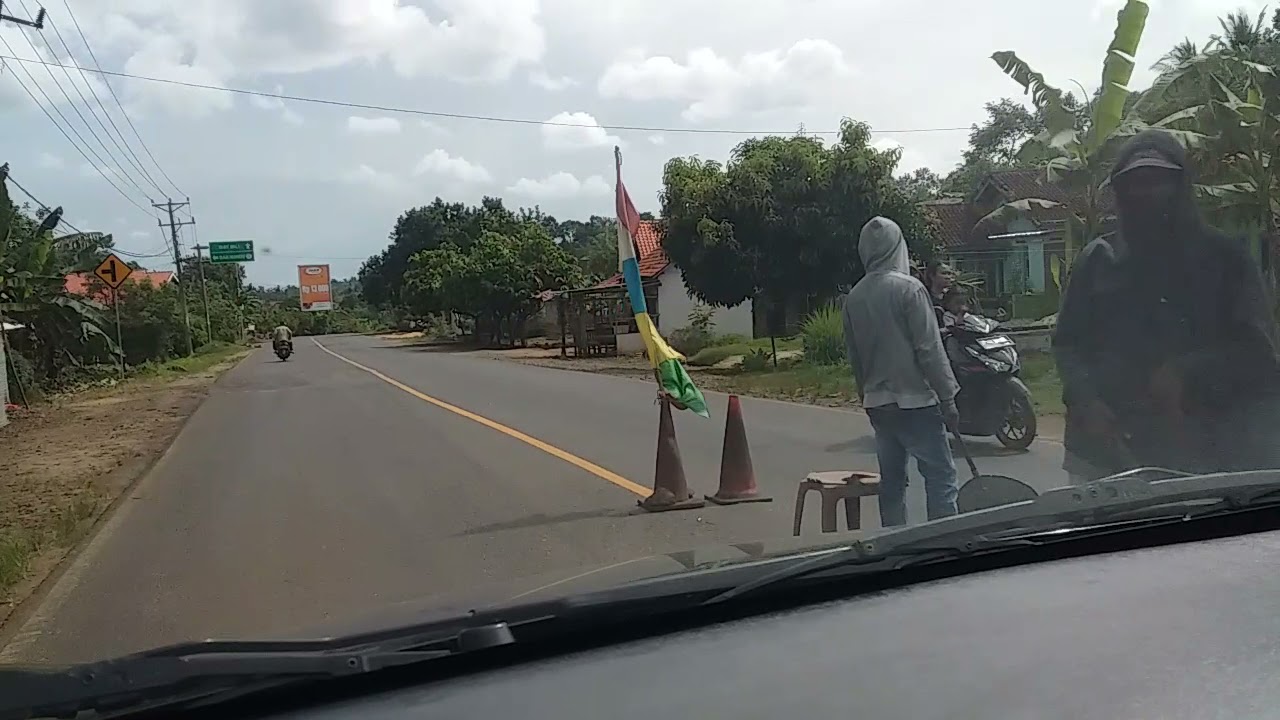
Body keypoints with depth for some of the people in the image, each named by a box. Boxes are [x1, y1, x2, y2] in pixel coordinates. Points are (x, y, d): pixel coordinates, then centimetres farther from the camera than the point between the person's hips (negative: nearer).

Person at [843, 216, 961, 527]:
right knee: (940, 477, -2)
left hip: (877, 404, 6)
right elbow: (930, 349, -13)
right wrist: (948, 397, -9)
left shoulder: (853, 298, 6)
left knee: (892, 481, 12)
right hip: (914, 401, -6)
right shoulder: (908, 288, -11)